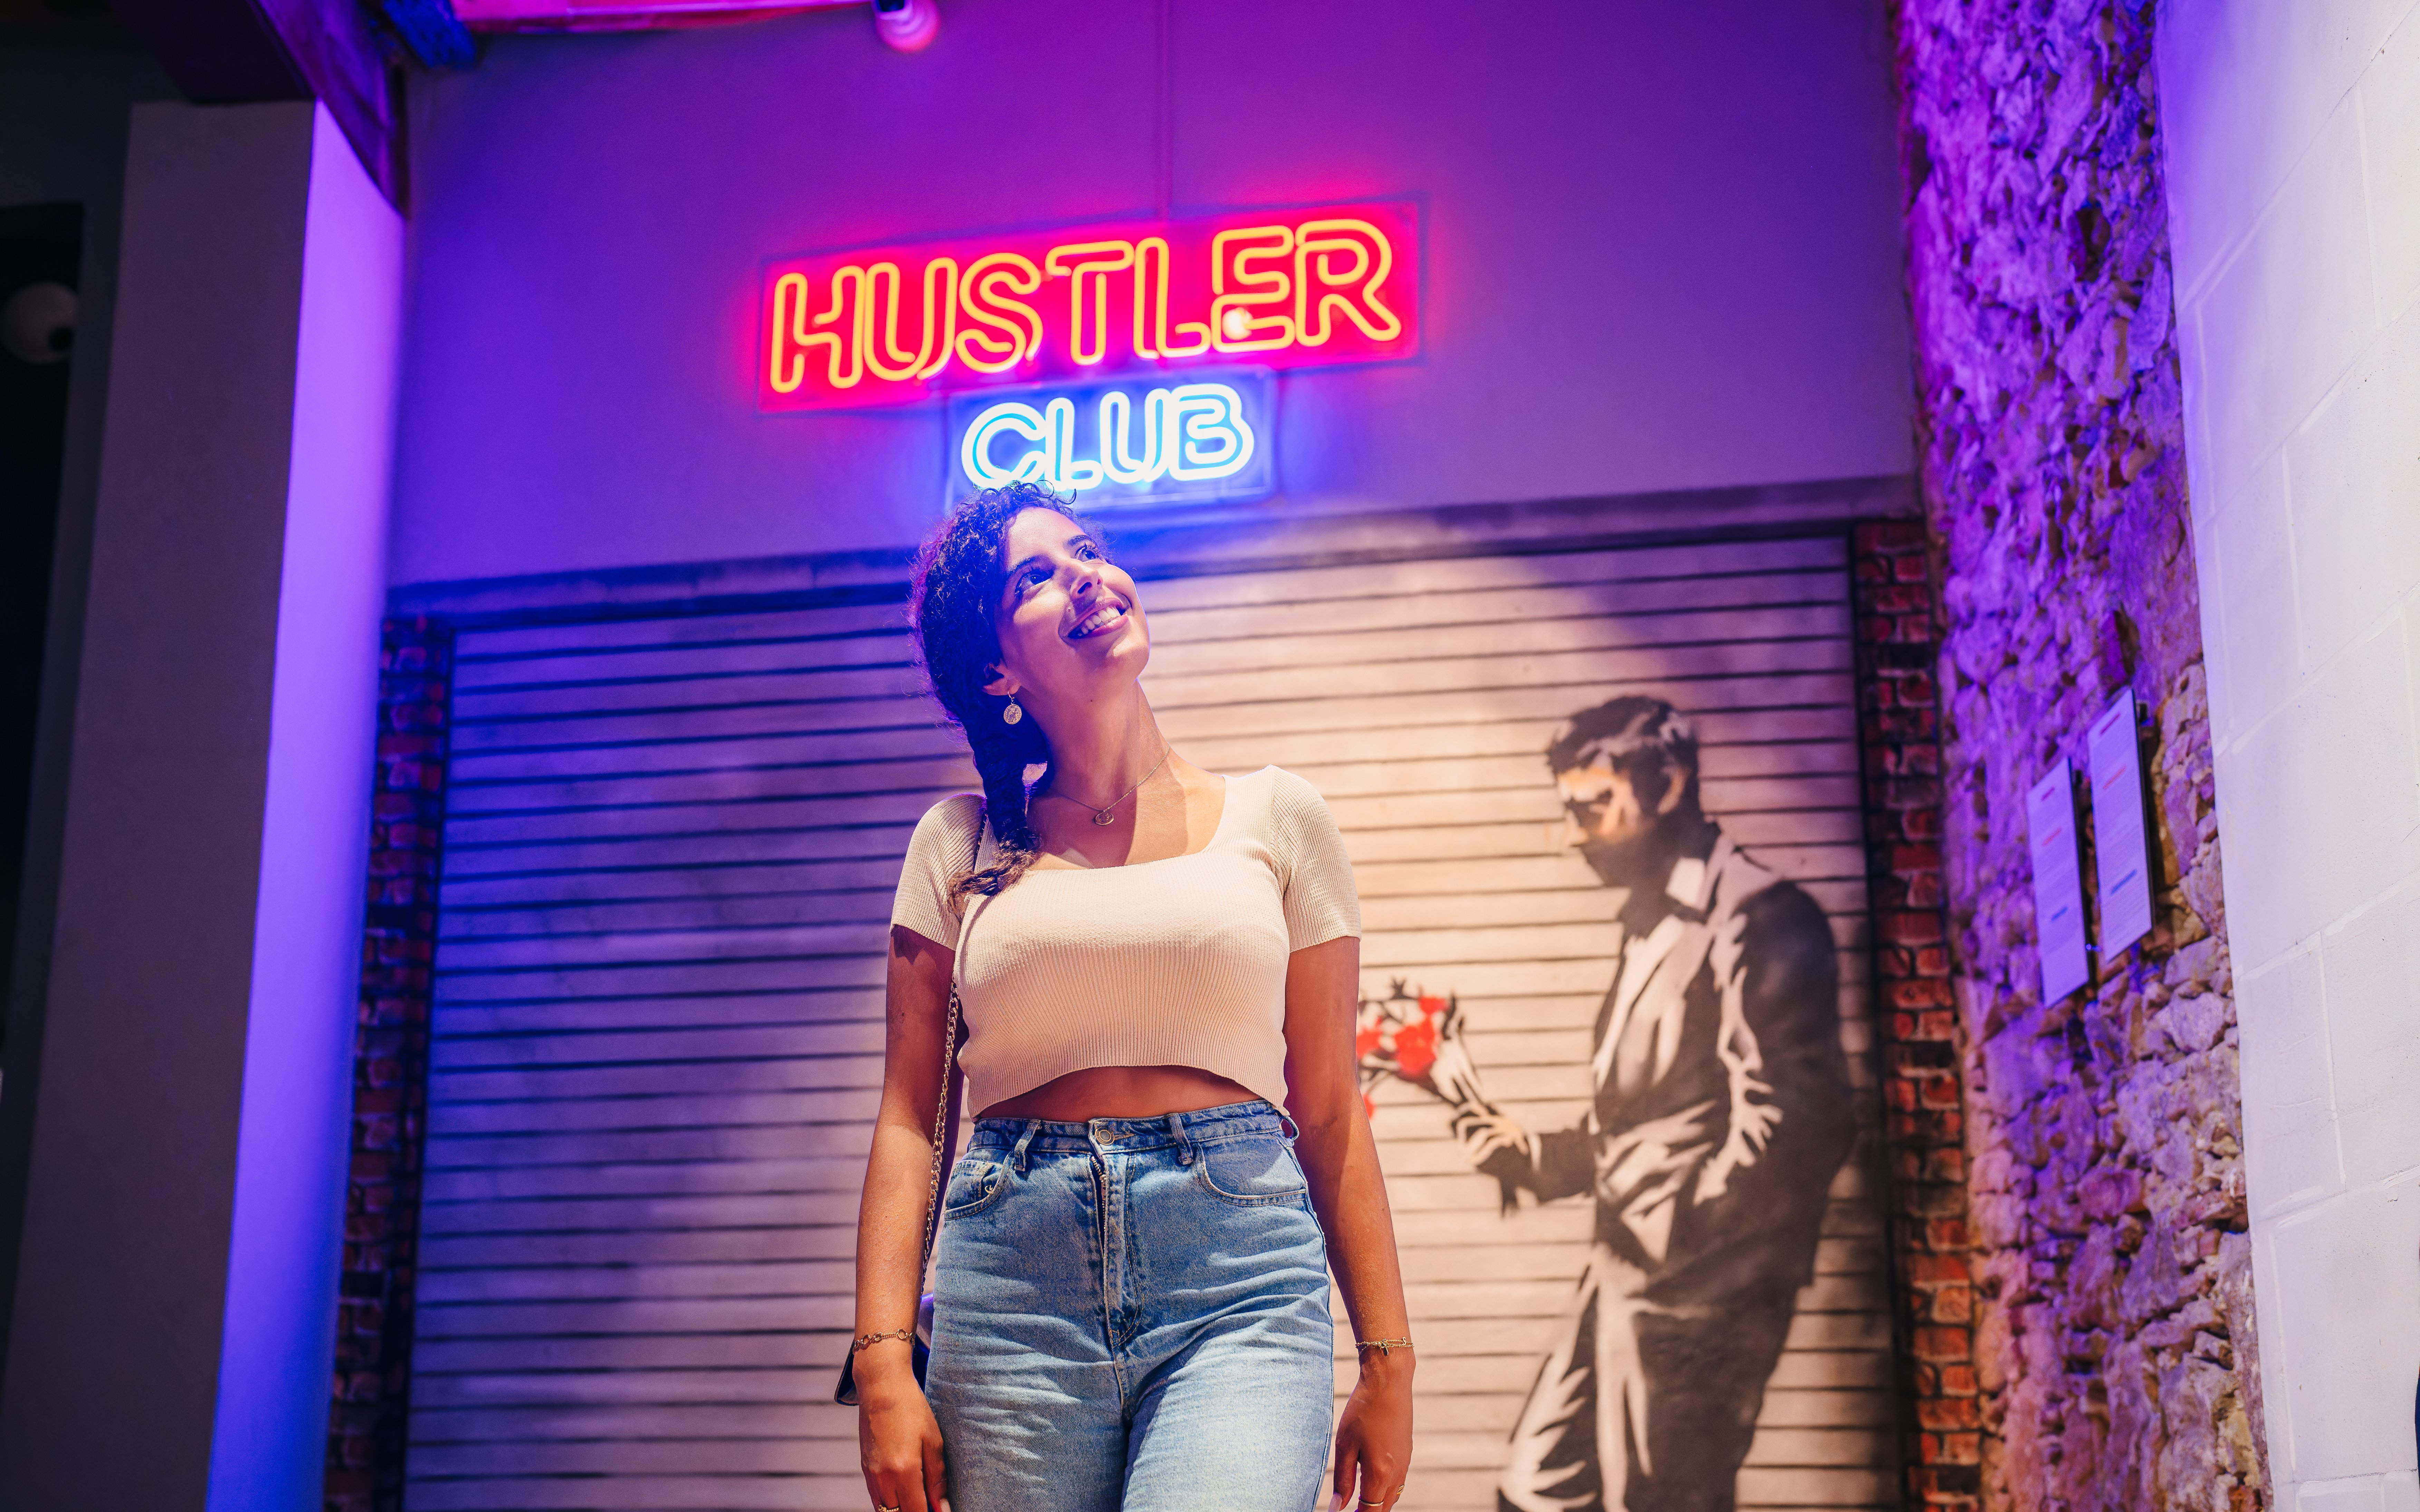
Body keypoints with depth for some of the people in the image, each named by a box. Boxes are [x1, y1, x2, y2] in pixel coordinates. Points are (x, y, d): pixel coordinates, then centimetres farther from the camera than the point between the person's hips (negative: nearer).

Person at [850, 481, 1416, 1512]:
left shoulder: (1275, 818, 10)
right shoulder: (962, 845, 11)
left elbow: (1330, 1113, 10)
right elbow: (907, 1118, 8)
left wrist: (1388, 1362, 7)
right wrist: (883, 1361, -3)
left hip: (1242, 1281, -1)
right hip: (1012, 1287, 1)